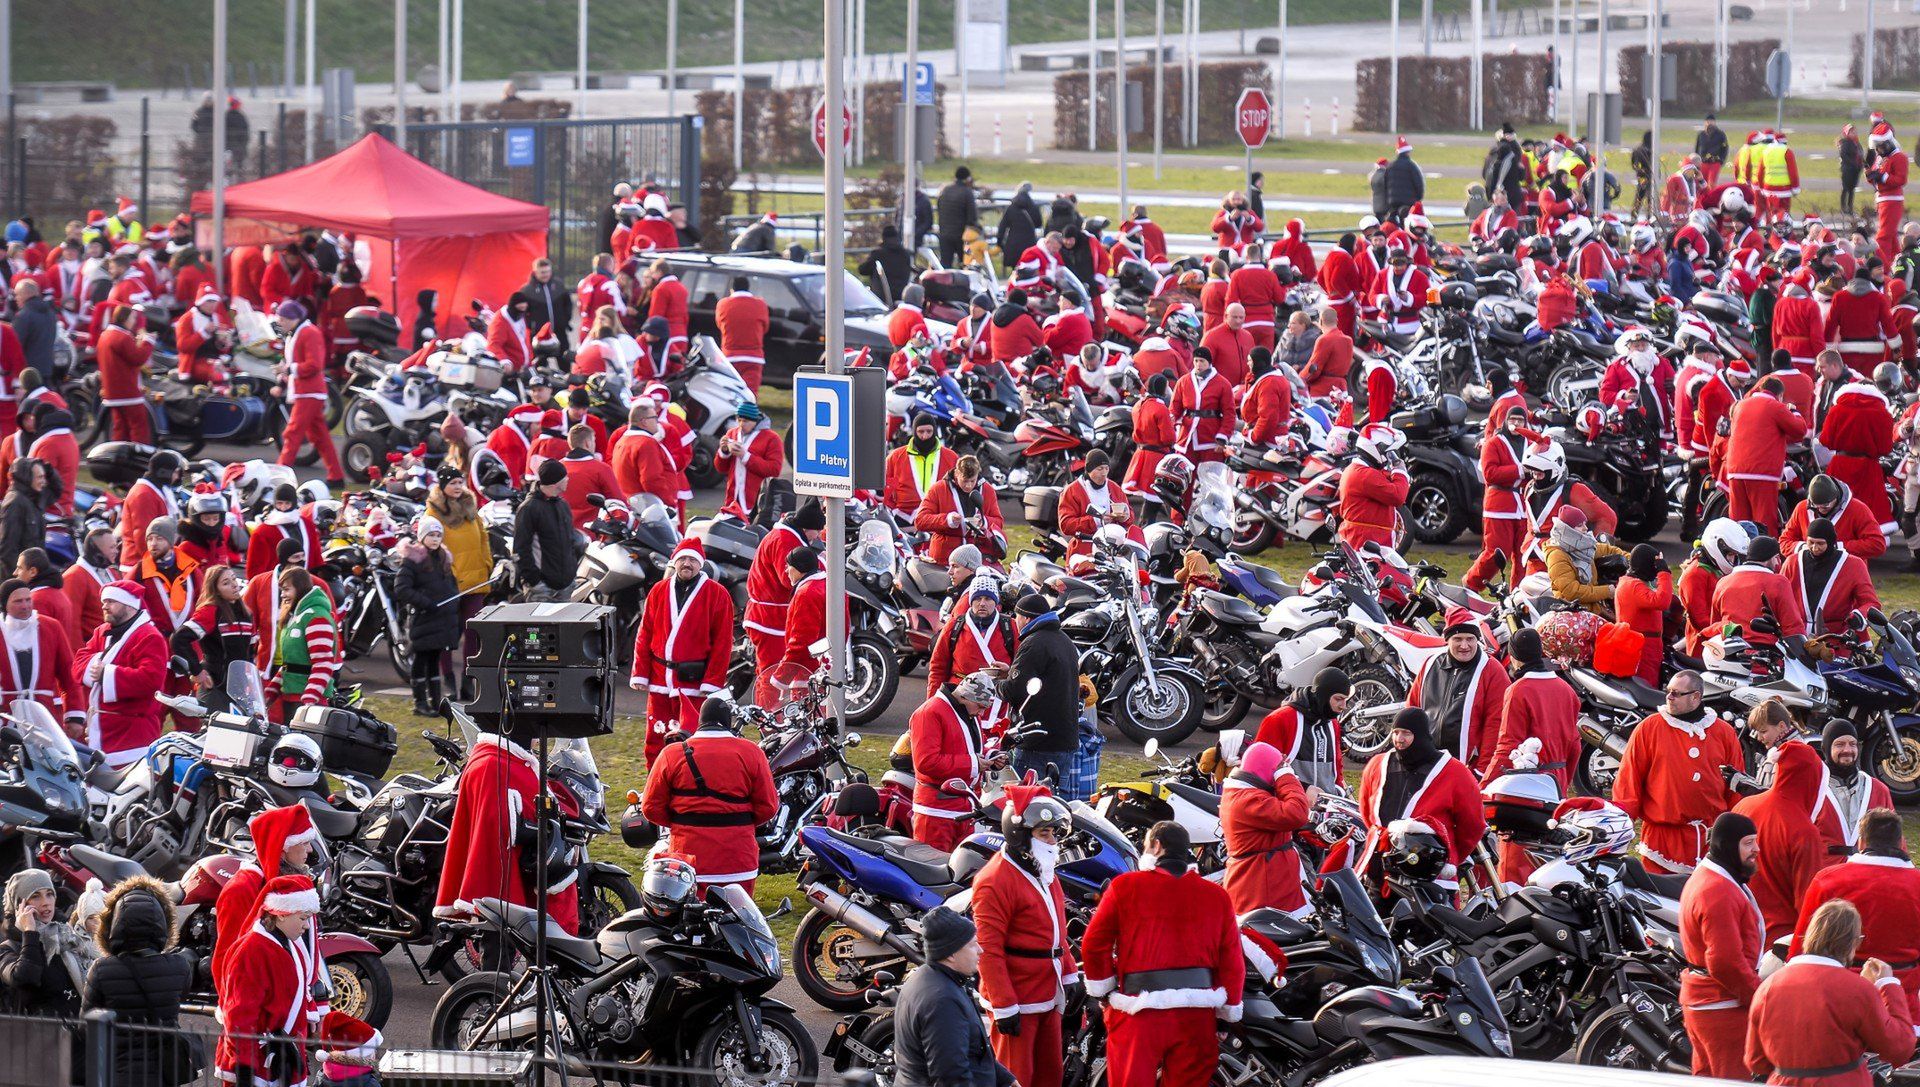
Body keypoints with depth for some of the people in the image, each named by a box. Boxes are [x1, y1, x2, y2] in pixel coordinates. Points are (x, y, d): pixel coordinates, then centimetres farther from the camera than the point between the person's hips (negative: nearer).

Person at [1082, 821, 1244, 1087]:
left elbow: (1094, 945, -2)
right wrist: (1229, 1014, 13)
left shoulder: (1124, 887, 0)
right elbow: (1232, 962, 4)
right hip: (1197, 1015, 3)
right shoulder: (1217, 896, 6)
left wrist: (1102, 991, 11)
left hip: (1139, 1014, -3)